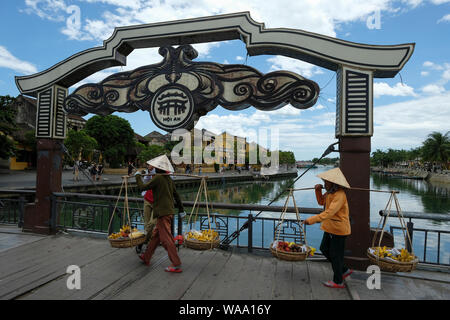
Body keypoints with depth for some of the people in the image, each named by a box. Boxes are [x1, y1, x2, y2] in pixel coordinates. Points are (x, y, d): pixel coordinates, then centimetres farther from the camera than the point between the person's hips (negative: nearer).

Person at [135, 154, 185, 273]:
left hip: (162, 212, -9)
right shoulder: (169, 179, 13)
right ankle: (146, 257, 35)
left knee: (166, 238, -6)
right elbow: (176, 195, 18)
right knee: (155, 235, 20)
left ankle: (176, 265, -3)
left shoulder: (158, 178, -12)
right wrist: (181, 208, 27)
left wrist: (138, 177, 10)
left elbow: (143, 187, -8)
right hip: (170, 211, 9)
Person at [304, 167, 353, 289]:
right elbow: (321, 202, 18)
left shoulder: (339, 195, -26)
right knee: (324, 249, 18)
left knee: (335, 255, 4)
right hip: (330, 227, 10)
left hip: (338, 229, -10)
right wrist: (318, 190, -1)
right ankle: (344, 270, 33)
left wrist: (312, 220, -38)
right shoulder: (330, 192, 5)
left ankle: (338, 281, 23)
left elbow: (329, 212, -35)